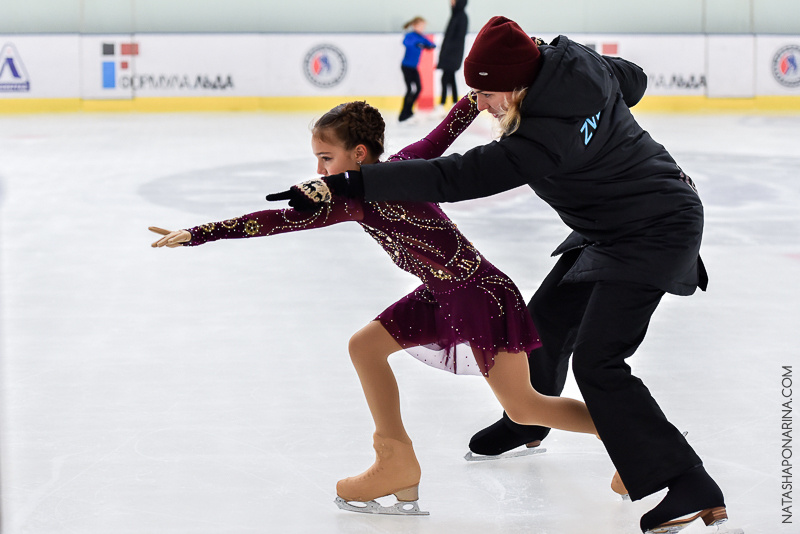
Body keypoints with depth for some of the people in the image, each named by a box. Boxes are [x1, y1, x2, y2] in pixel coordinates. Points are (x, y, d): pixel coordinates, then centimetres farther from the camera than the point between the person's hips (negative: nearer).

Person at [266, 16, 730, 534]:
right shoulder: (575, 59, -10)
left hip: (655, 231, -10)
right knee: (549, 316, 23)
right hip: (613, 226, 10)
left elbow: (459, 178, -37)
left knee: (595, 360, -17)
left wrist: (349, 184, -38)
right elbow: (633, 80, 11)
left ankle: (692, 490, -19)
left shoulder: (545, 136, -34)